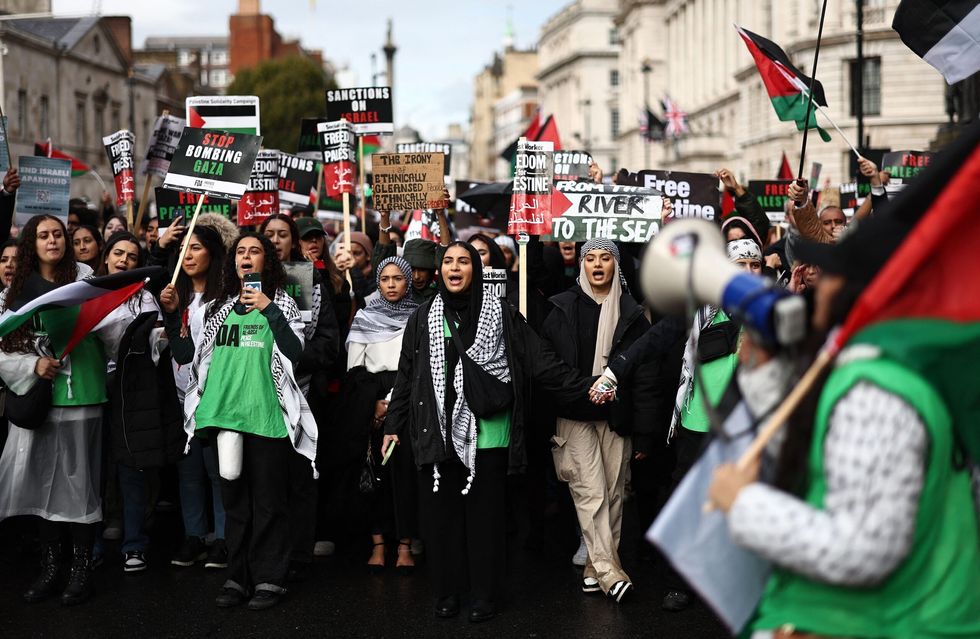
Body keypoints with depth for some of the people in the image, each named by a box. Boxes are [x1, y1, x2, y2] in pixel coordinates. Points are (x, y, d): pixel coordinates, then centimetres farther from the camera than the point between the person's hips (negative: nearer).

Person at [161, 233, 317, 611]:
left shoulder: (281, 304, 7)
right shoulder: (218, 308, 16)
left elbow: (296, 352, -8)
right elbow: (185, 354, 13)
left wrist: (269, 310, -14)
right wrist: (171, 314, 3)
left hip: (267, 416, -4)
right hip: (225, 413, 4)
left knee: (268, 502, -1)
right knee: (234, 501, 8)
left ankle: (269, 579, 5)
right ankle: (237, 577, 15)